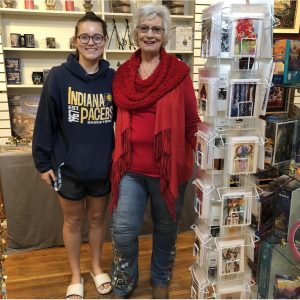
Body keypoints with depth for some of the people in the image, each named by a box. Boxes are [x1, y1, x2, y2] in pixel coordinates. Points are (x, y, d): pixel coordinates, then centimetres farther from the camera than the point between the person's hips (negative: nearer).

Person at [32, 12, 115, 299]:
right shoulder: (58, 76, -10)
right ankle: (76, 275, 38)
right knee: (73, 221, 16)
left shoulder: (113, 78, -3)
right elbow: (45, 122, -7)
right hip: (68, 167, -1)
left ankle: (96, 267, 44)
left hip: (103, 167, 2)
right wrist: (43, 162, -6)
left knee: (97, 218, 19)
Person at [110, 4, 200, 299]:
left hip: (169, 166, -1)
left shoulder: (179, 71, -3)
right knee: (123, 229, 1)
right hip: (130, 166, 2)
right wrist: (118, 154, 10)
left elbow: (192, 121, 0)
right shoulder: (123, 74, 6)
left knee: (166, 227, 15)